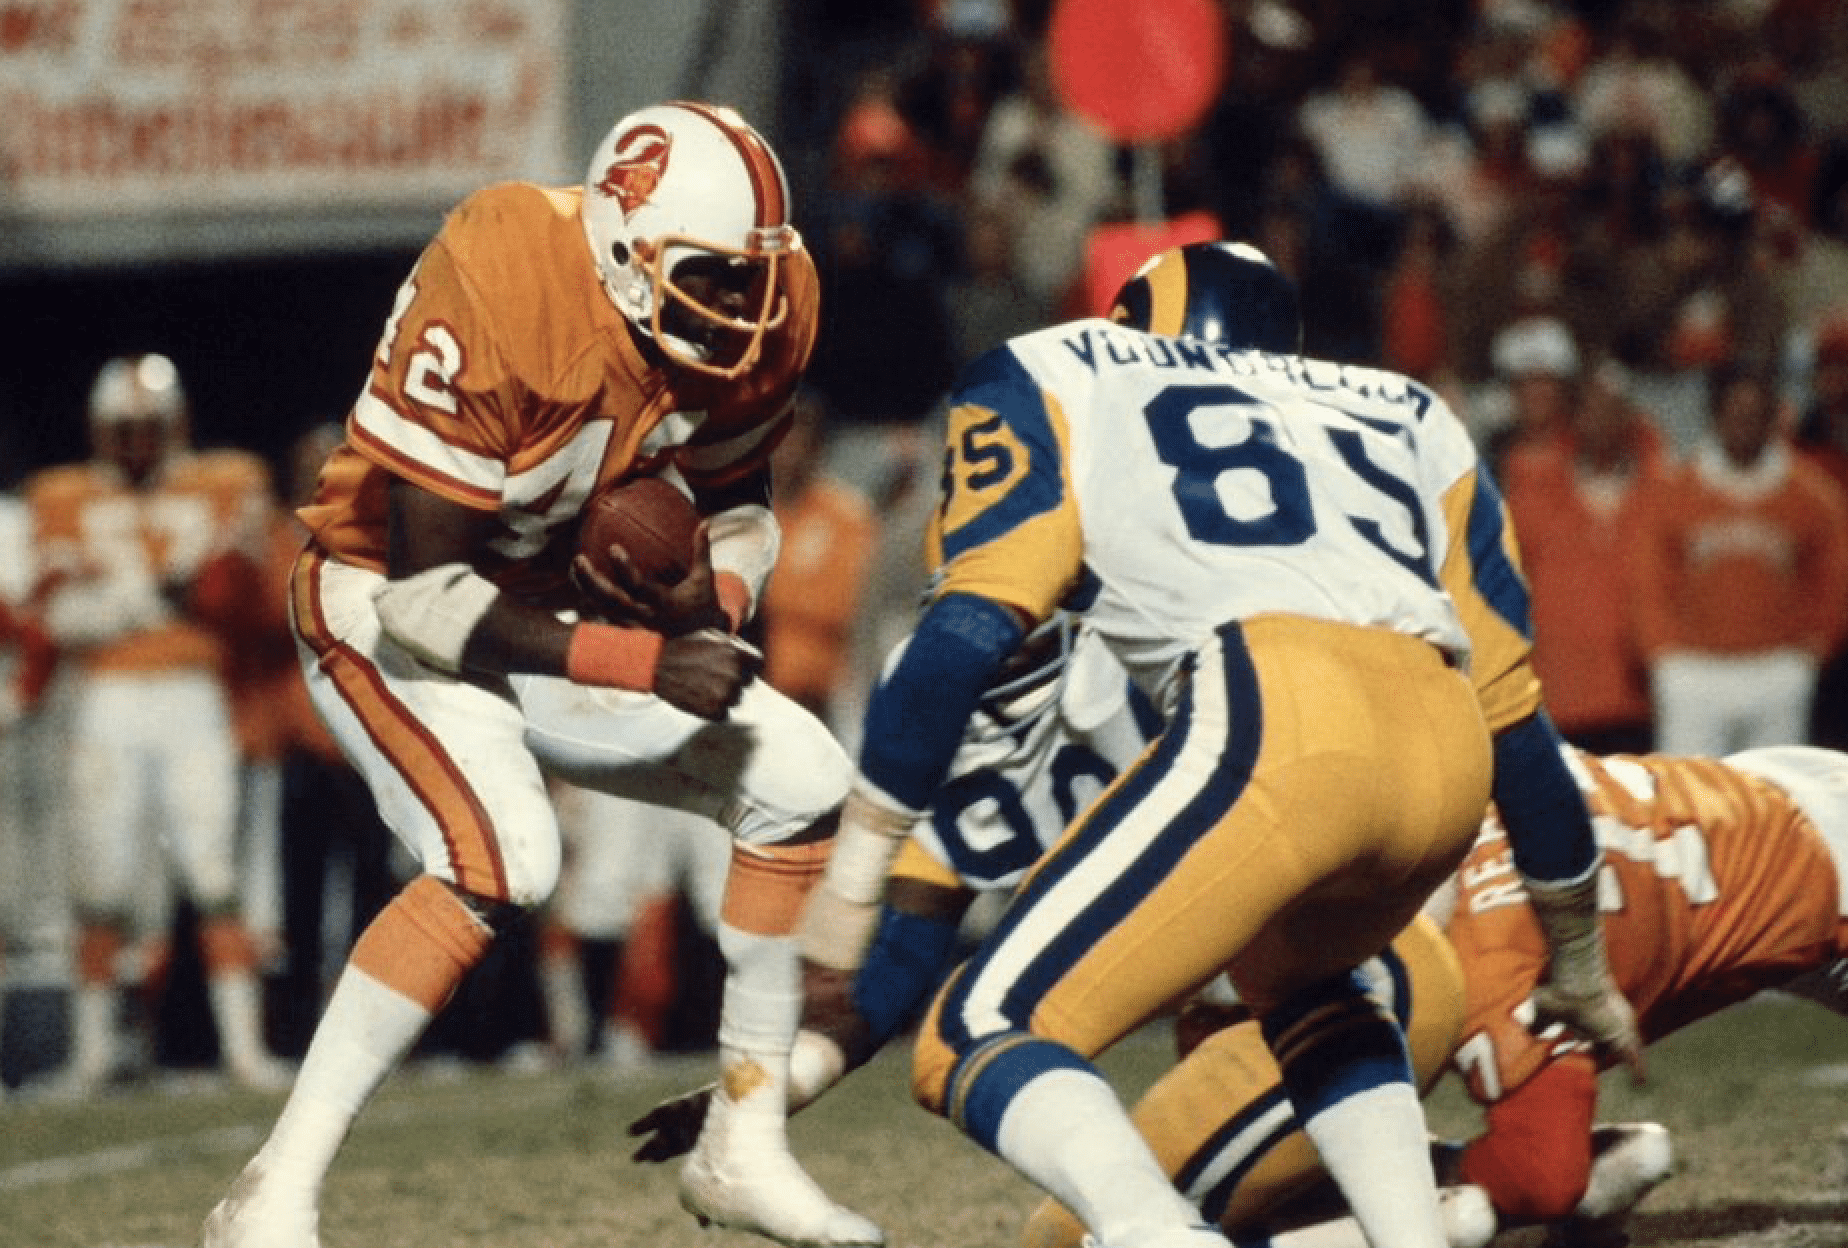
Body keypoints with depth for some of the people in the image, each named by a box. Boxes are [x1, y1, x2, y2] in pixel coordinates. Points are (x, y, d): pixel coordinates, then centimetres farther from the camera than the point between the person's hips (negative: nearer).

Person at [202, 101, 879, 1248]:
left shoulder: (760, 312, -12)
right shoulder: (499, 301, -33)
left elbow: (739, 505, 7)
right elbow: (423, 593, -30)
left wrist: (714, 596, -17)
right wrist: (644, 664, -33)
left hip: (553, 616, 7)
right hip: (386, 613, -7)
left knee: (801, 785, -2)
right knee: (501, 857, -31)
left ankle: (746, 1149, 11)